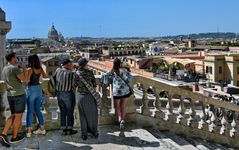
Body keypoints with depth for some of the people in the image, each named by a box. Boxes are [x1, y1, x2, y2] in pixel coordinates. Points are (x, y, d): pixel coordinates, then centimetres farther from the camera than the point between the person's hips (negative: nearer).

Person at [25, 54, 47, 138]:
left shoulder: (30, 69, -15)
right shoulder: (40, 69, 3)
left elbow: (26, 81, -19)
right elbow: (45, 76, 20)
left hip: (31, 90, -6)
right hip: (38, 89, 6)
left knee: (30, 111, 0)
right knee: (37, 110, 16)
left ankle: (28, 131, 2)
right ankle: (42, 129, 21)